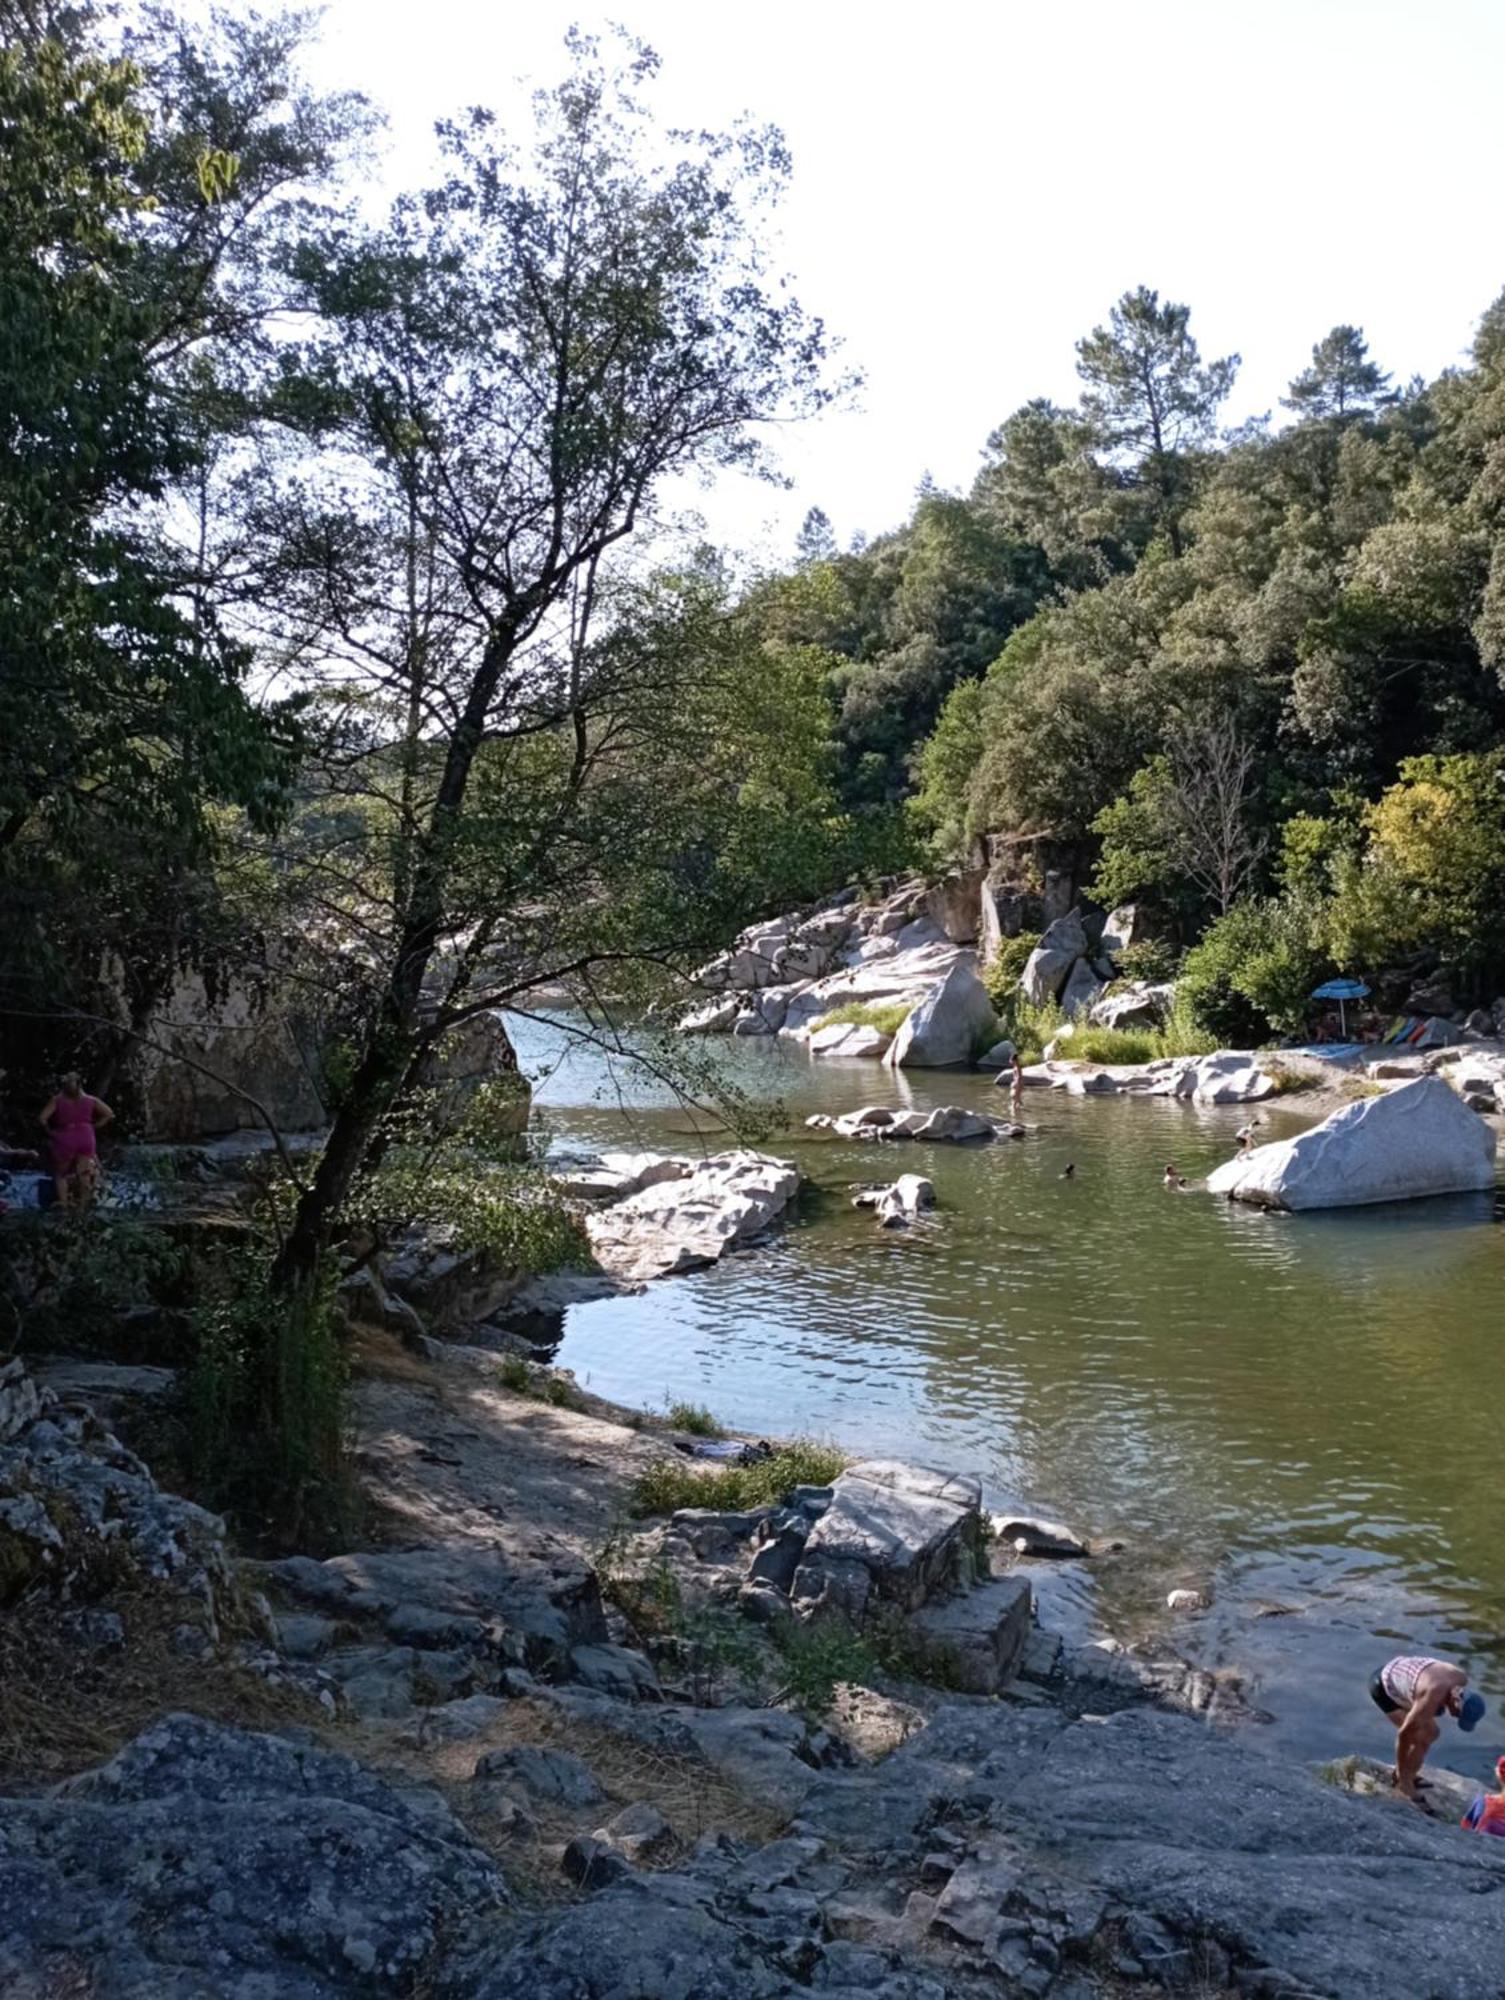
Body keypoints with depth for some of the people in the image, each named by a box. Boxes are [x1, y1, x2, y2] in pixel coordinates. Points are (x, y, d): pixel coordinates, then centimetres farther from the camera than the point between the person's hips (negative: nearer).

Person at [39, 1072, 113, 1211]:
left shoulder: (57, 1100, 0)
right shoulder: (90, 1100, 6)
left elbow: (43, 1119, -10)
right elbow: (109, 1114, 4)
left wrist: (50, 1133, 4)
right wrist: (94, 1126, 6)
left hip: (65, 1138, -2)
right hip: (86, 1137, 2)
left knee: (60, 1173, 11)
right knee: (85, 1174, 9)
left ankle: (63, 1203, 0)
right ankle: (83, 1205, 9)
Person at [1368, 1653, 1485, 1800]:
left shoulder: (1461, 1678, -16)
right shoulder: (1431, 1700, -38)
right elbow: (1404, 1733, -30)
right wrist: (1401, 1775, -19)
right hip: (1382, 1687, -8)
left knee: (1431, 1732, 6)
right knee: (1420, 1737, -16)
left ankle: (1410, 1775, 21)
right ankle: (1403, 1782, 1)